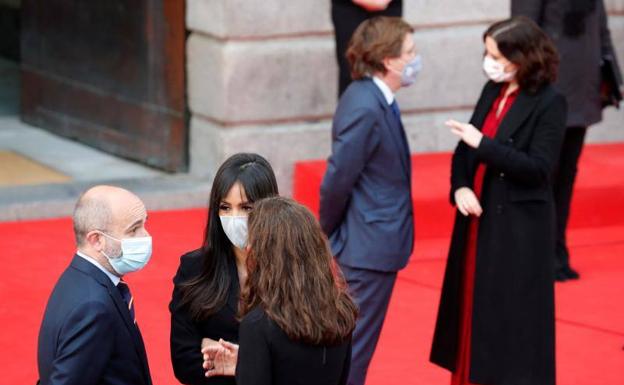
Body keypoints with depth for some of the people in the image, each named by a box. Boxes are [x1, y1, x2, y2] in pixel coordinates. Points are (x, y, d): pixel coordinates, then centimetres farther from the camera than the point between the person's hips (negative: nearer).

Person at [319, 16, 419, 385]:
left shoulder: (374, 98, 6)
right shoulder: (365, 109, -24)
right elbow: (337, 180, -20)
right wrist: (329, 232, -6)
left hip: (374, 243, 9)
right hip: (371, 247, -9)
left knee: (356, 339, 20)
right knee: (355, 342, 1)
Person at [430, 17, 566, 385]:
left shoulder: (550, 102, -13)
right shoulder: (492, 91, 8)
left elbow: (538, 168, -20)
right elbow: (464, 149, 11)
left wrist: (482, 143, -23)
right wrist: (461, 187, -8)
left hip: (520, 228, -7)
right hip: (478, 219, 7)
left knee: (512, 317, -1)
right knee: (473, 306, 13)